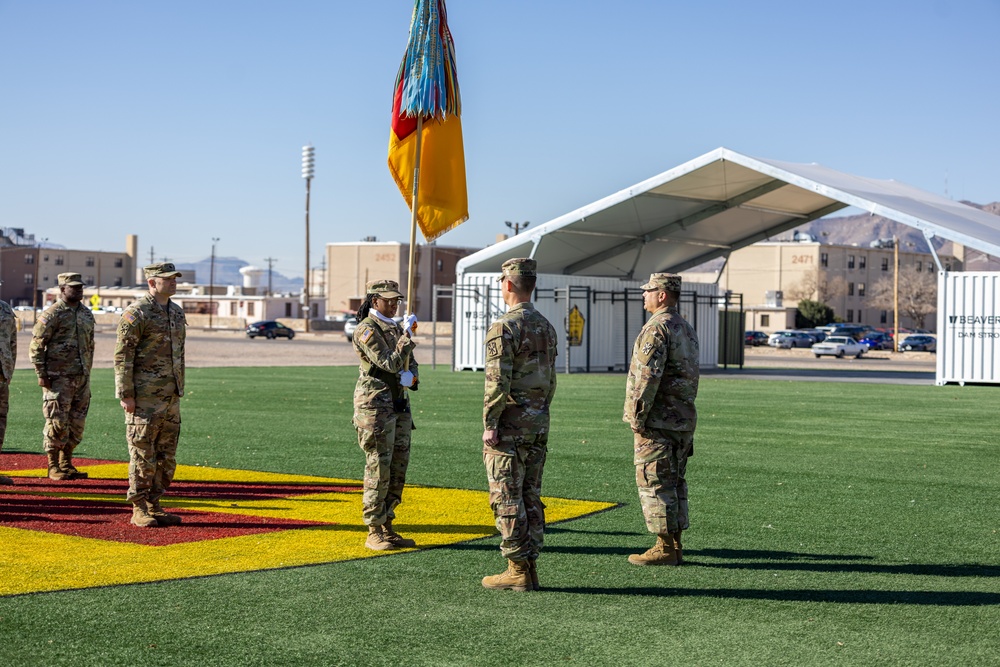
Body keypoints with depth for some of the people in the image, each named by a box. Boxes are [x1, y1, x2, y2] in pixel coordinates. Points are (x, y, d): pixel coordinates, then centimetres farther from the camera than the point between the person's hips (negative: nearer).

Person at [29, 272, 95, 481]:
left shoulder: (87, 314, 13)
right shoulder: (52, 314, -8)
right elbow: (36, 345, -8)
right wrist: (41, 374, -12)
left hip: (82, 377, 7)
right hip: (58, 378, -7)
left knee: (77, 423, 9)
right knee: (57, 423, -3)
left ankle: (67, 464, 19)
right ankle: (53, 467, 5)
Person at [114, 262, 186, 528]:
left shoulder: (177, 312, 14)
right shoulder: (136, 313, -10)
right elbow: (122, 356, -13)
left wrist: (179, 390, 18)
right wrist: (125, 394, -16)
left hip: (170, 396, 8)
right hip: (144, 397, -8)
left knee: (166, 456, 9)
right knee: (143, 454, -3)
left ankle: (154, 506, 18)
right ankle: (139, 510, 3)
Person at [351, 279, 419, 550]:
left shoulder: (394, 328, 15)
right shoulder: (366, 330, -12)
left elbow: (411, 365, 14)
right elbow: (391, 364, -20)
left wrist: (410, 377, -9)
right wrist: (407, 335, -19)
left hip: (399, 404, 9)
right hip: (375, 404, -9)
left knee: (398, 468, 8)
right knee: (378, 469, -7)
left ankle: (386, 528, 16)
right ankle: (374, 534, 0)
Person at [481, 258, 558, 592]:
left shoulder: (504, 327, -14)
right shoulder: (546, 326, 12)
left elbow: (498, 381, -20)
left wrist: (489, 424, -15)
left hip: (509, 426, -8)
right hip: (539, 424, 8)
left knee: (507, 499, -3)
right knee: (531, 497, 11)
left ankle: (517, 571, -1)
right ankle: (529, 567, 13)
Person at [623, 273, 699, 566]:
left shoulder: (657, 328, -15)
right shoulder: (687, 329, 17)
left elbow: (647, 376, -22)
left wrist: (637, 415, -17)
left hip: (658, 421, -10)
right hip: (684, 420, 10)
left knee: (654, 483, -5)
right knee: (674, 482, 13)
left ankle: (665, 548, -4)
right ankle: (675, 546, 16)